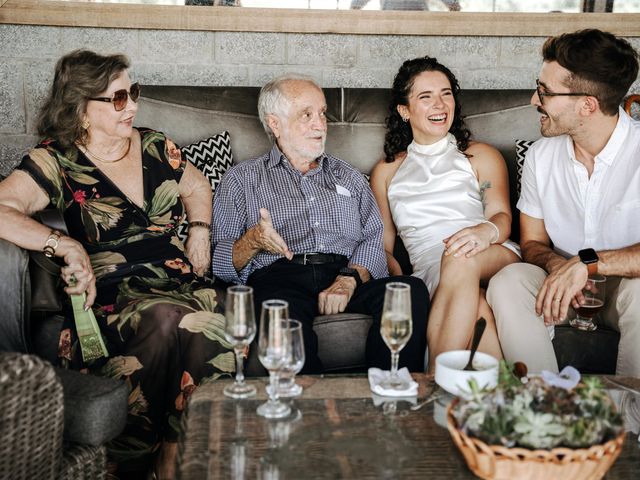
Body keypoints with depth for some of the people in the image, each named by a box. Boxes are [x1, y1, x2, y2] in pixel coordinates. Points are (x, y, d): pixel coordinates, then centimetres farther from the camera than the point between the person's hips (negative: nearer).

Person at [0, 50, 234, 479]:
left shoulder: (153, 146, 18)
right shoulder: (55, 162, 2)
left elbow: (197, 187, 36)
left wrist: (200, 229, 17)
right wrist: (66, 246, -24)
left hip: (181, 279, 4)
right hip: (114, 294, -4)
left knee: (209, 327, -32)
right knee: (166, 318, -38)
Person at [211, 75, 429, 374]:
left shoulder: (349, 177, 28)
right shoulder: (241, 179, 19)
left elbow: (374, 239, 12)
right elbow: (219, 262, 8)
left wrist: (349, 279, -10)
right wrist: (252, 241, -14)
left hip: (347, 278, 3)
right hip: (279, 280, -3)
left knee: (412, 290, -29)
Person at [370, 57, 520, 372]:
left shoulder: (482, 156, 22)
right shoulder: (386, 171, 25)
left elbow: (502, 215, 6)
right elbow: (383, 246, 21)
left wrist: (486, 232, -22)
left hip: (495, 258, 0)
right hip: (429, 270, 0)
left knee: (461, 259, -39)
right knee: (475, 308, -38)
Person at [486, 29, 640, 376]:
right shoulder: (540, 155, 2)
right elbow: (532, 243, 7)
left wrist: (587, 263, -30)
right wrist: (556, 264, -15)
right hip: (563, 284, 4)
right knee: (509, 281, -25)